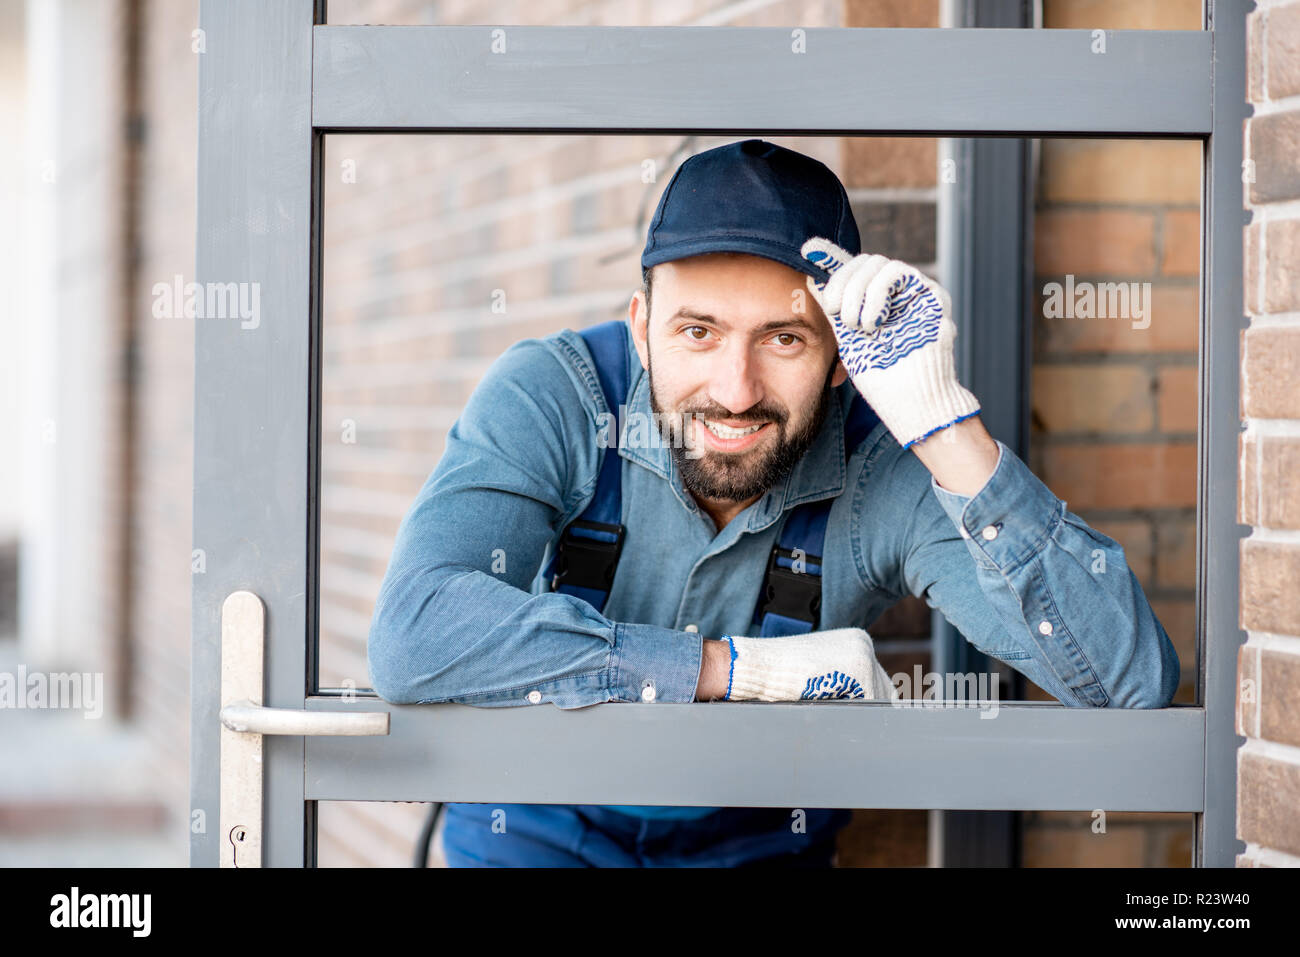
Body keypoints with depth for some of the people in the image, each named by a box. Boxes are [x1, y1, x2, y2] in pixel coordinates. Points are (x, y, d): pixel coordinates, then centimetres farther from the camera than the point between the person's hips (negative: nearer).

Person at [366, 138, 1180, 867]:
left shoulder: (887, 473, -16)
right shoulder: (553, 397, -17)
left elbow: (1133, 681, -24)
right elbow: (412, 636, -31)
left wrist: (939, 415, -32)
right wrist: (749, 667, -28)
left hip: (764, 852, 1)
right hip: (535, 843, -1)